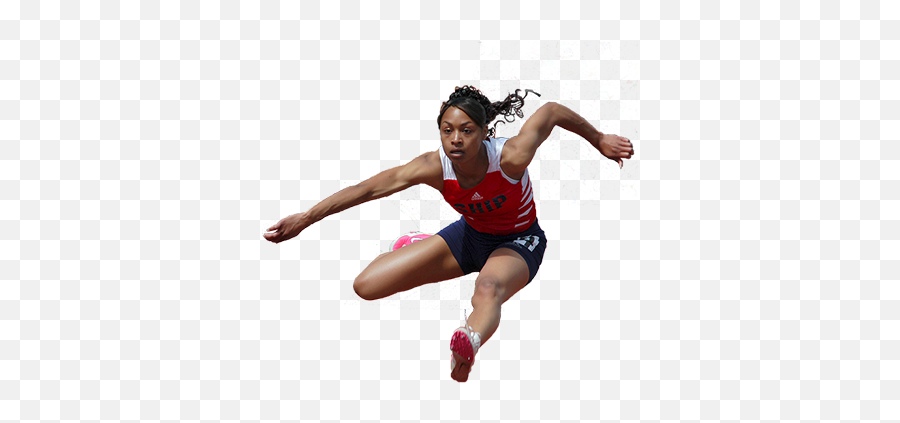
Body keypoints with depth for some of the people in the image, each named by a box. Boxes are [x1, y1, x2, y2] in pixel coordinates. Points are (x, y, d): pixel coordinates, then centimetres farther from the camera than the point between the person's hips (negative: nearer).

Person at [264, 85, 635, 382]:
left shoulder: (510, 158, -33)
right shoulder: (435, 167, -25)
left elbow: (552, 111, -18)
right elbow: (370, 188, -27)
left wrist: (599, 140, -4)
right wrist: (306, 218, -32)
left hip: (518, 242, -4)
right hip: (470, 235, 4)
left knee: (488, 289, -39)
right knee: (367, 286, 1)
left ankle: (469, 341, -66)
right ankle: (412, 246, 31)